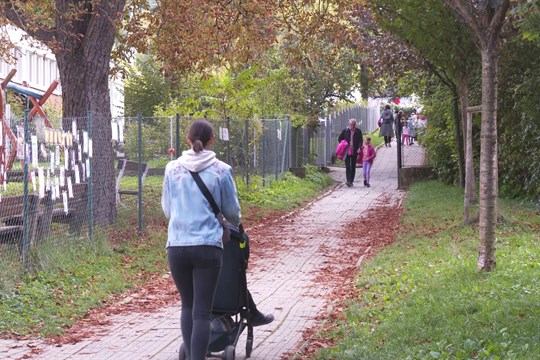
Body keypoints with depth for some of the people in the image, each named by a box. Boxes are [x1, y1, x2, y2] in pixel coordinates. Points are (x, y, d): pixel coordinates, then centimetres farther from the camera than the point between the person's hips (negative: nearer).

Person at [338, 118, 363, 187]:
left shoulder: (358, 131, 3)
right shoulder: (345, 131, 2)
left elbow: (360, 140, 2)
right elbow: (340, 139, 11)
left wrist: (359, 148, -14)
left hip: (354, 152, 1)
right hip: (347, 152, -1)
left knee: (353, 167, 7)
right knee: (348, 167, -9)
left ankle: (351, 181, 17)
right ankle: (348, 181, -14)